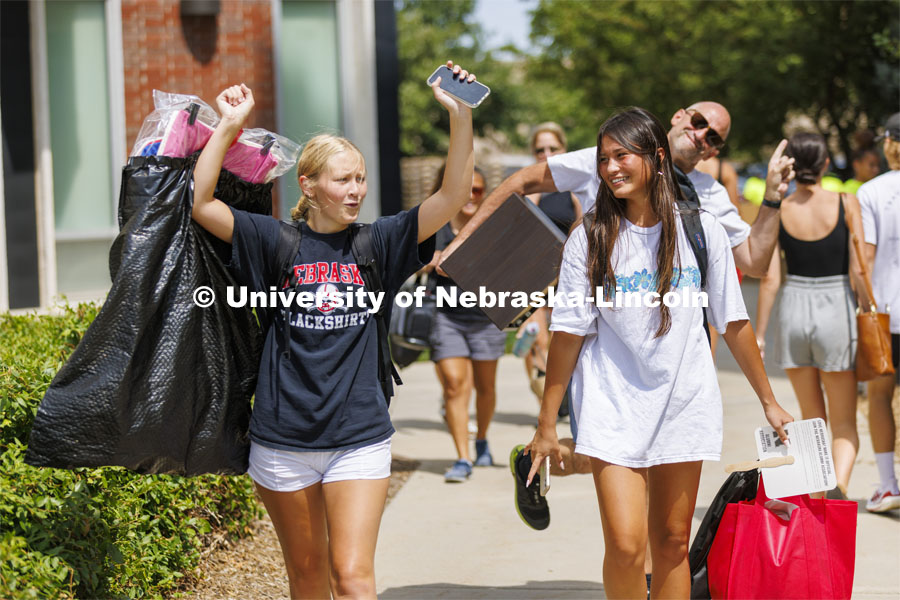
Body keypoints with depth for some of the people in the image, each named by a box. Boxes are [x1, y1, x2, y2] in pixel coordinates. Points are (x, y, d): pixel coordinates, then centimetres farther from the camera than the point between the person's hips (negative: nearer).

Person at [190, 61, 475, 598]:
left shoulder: (378, 243, 3)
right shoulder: (277, 242, 1)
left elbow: (453, 195, -5)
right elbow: (200, 202, -7)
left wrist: (460, 115, -15)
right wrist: (230, 127, -13)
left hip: (359, 438, 0)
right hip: (282, 439, 0)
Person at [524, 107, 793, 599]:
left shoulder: (701, 230, 0)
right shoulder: (590, 239, -3)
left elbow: (733, 323, 6)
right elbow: (569, 334, -2)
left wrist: (768, 401, 10)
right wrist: (546, 425, -2)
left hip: (685, 405, 2)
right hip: (613, 406, -2)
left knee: (672, 543, 8)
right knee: (625, 544, -13)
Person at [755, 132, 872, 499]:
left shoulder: (777, 212, -3)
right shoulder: (846, 204, -6)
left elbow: (769, 279, -4)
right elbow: (858, 273, -8)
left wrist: (759, 333, 3)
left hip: (794, 311, 2)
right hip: (836, 309, -2)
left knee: (812, 418, 18)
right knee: (844, 423, 4)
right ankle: (838, 484, -22)